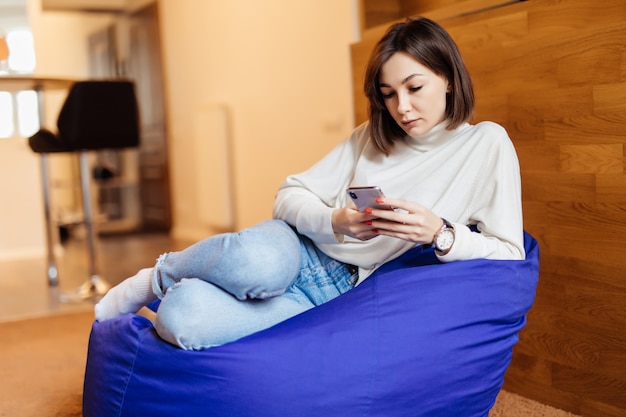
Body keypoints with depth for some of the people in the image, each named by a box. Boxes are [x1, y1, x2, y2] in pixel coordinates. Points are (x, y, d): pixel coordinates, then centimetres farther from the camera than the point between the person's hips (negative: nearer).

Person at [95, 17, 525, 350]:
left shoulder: (487, 145, -1)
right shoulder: (372, 137, 10)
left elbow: (510, 256, -7)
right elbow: (289, 196, 5)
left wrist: (441, 233, -26)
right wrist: (335, 222, -17)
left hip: (342, 297, -2)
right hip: (296, 252, 3)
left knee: (181, 316, -31)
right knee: (259, 259, -40)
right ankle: (155, 278, -9)